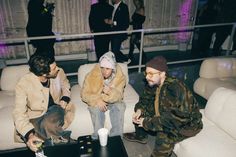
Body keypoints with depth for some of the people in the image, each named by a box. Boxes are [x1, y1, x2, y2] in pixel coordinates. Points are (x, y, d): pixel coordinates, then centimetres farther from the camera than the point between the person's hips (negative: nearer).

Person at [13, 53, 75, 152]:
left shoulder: (59, 73, -16)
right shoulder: (23, 84, -25)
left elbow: (65, 85, 8)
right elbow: (19, 113, -27)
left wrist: (65, 98, -12)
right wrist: (29, 135, -43)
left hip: (55, 111, 3)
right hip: (36, 117, -2)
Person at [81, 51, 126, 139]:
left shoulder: (120, 76, -16)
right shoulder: (92, 75, -19)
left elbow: (119, 95, -18)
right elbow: (84, 94, -15)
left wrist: (110, 92, -41)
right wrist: (97, 100, -32)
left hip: (113, 101, 1)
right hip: (96, 102, -1)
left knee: (120, 107, -28)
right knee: (96, 109, -31)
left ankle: (116, 136, -14)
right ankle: (98, 137, -14)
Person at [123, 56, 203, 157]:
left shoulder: (174, 89, -34)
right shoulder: (154, 83, -11)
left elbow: (172, 120, -36)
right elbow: (146, 98, 6)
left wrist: (148, 122, -30)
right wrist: (139, 110, -13)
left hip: (187, 123, -8)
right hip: (165, 114, 8)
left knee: (164, 135, -33)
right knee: (142, 111, 5)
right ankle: (140, 136, 29)